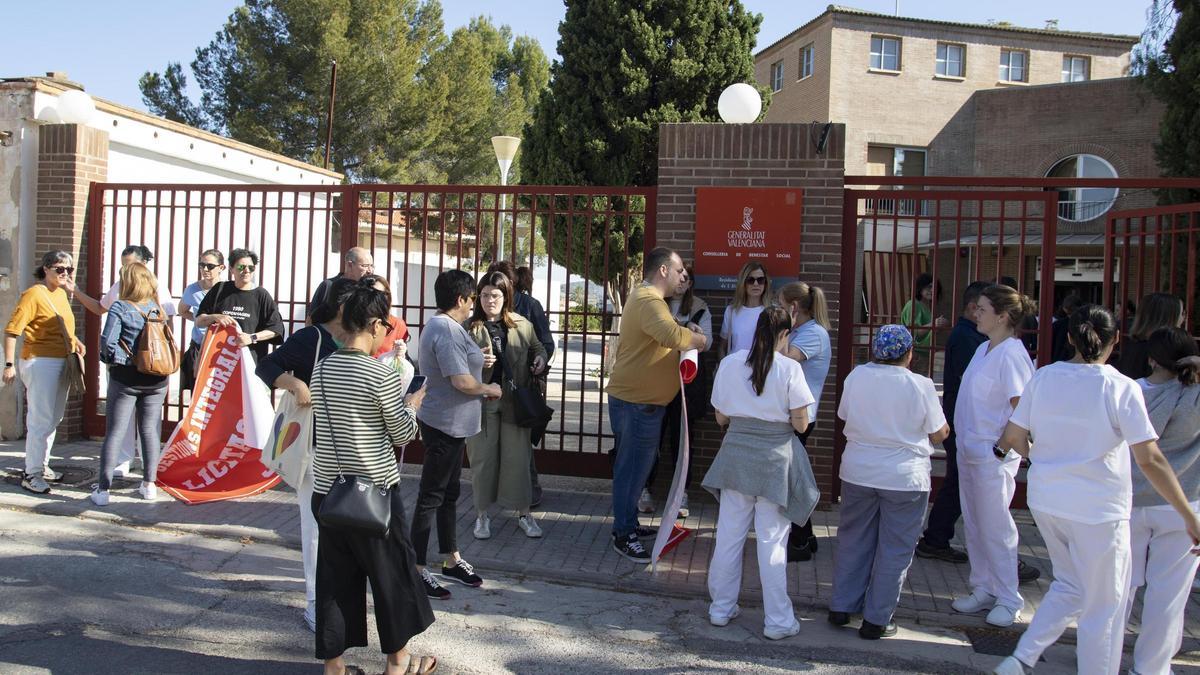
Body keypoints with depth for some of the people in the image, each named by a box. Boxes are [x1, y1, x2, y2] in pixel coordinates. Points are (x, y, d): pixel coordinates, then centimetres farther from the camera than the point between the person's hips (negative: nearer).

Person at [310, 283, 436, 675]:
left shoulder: (321, 370, 2)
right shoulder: (383, 376, -15)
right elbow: (404, 434, -7)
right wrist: (412, 405, 12)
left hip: (327, 490, 5)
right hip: (374, 490, -5)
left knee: (334, 578, 12)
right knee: (392, 573, 12)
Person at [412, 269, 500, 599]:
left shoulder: (437, 325, 13)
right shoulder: (448, 330, -20)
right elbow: (462, 381, -25)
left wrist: (478, 361, 15)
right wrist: (490, 389, -8)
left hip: (448, 424, 11)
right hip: (445, 424, -11)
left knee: (448, 494, 18)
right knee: (431, 497, -2)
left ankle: (452, 561, 29)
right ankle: (417, 569, 7)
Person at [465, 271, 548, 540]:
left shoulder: (522, 325, 5)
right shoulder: (469, 327, -2)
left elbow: (537, 347, 21)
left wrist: (541, 358, -2)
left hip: (515, 401, 2)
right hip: (481, 401, -1)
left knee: (518, 457, 7)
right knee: (482, 458, 8)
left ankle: (523, 513, 21)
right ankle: (482, 514, 23)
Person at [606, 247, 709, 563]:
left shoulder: (647, 298, 16)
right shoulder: (648, 300, -20)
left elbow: (662, 334, 28)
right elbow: (671, 335, -36)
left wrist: (686, 331, 9)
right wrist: (698, 339, -17)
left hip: (643, 398, 11)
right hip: (636, 400, -11)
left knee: (636, 465, 19)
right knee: (632, 467, -3)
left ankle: (628, 523, 31)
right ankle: (623, 535, 5)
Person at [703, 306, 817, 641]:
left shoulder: (729, 363, 0)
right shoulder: (790, 369, -10)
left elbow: (721, 417, 6)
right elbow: (800, 423, -8)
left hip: (736, 454, 3)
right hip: (775, 459, -3)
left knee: (729, 535, 12)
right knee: (772, 542, 5)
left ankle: (721, 608, 24)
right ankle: (777, 621, 14)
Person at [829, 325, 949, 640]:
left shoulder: (856, 376, -5)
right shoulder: (920, 386, -12)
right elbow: (938, 434, -3)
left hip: (858, 472, 3)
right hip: (905, 478, -3)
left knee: (853, 542, 17)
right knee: (894, 549, 8)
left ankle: (841, 608, 25)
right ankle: (876, 620, 14)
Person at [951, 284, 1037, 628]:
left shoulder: (1011, 354, -16)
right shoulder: (983, 349, 11)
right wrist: (965, 440, 14)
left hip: (993, 456, -9)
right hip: (969, 450, 9)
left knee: (995, 528, 1)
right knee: (973, 525, 15)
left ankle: (1008, 599, 14)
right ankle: (983, 589, 26)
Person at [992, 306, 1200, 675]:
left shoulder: (1043, 378, -2)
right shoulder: (1122, 388, -13)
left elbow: (1014, 438, 3)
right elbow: (1150, 459, -16)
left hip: (1045, 501, 5)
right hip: (1098, 510, -5)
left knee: (1069, 585, 24)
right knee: (1103, 607, 10)